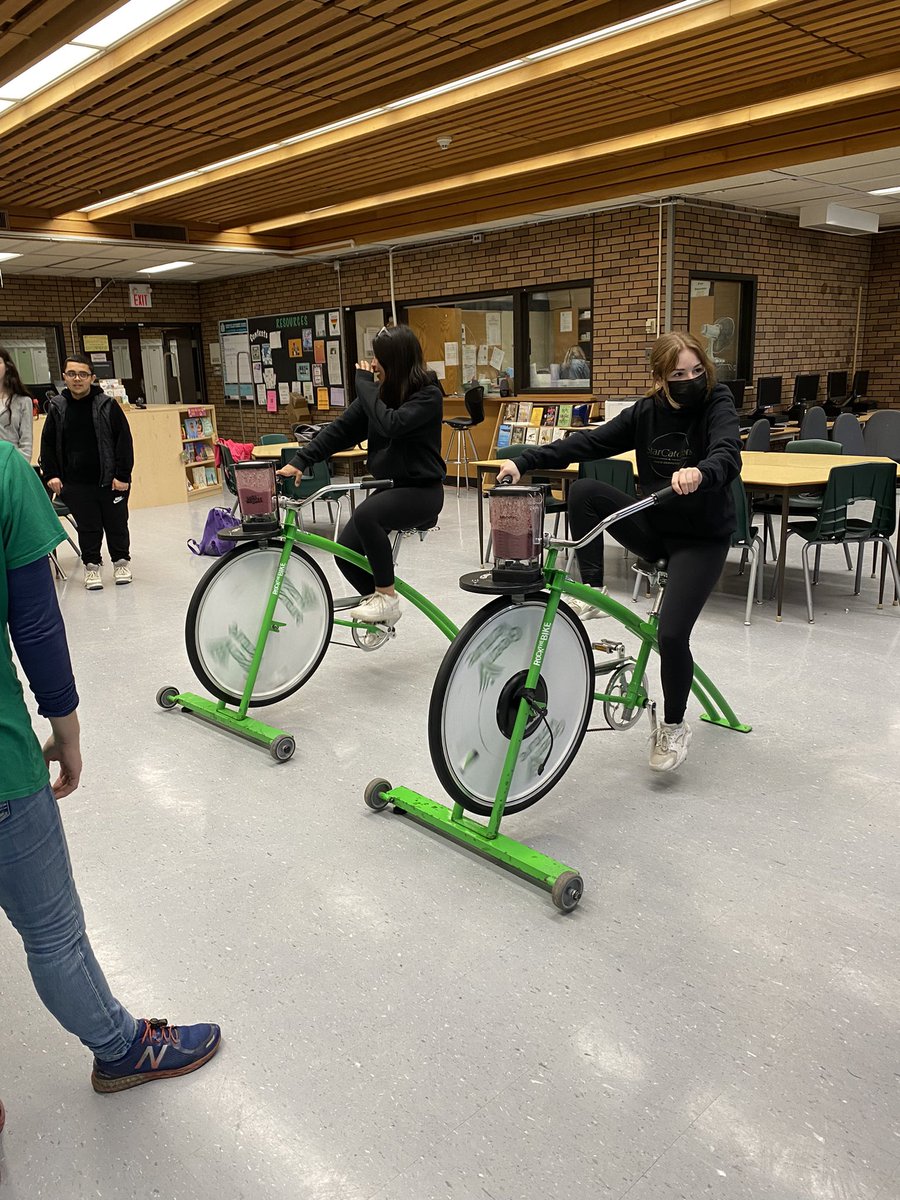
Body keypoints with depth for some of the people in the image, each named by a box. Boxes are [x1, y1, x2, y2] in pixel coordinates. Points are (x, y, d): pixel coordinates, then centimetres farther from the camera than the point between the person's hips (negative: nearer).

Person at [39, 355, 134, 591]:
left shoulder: (107, 405, -5)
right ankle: (91, 565, 24)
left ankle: (121, 561, 29)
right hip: (76, 484, 2)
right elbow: (48, 444, 11)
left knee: (116, 524, 11)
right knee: (87, 527, 9)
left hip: (110, 481, -1)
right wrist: (51, 474, 3)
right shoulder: (57, 407, 3)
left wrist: (122, 475, -9)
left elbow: (124, 440, -5)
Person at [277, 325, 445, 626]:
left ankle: (387, 598, -17)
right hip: (389, 486, 7)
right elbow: (341, 429, 2)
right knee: (346, 550, -8)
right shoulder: (379, 392, 6)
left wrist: (365, 384, -17)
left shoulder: (429, 395, -13)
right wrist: (300, 461, -8)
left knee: (365, 515, -34)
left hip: (421, 490, -7)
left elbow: (391, 424, -30)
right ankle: (381, 605, 17)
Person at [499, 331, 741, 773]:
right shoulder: (645, 413, 1)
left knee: (672, 633, -19)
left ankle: (673, 727, 7)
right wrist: (524, 461, -17)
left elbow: (729, 457, -31)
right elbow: (589, 441, -6)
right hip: (653, 525, 4)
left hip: (702, 538, -4)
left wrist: (700, 473, -55)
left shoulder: (717, 406, -12)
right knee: (584, 491, -20)